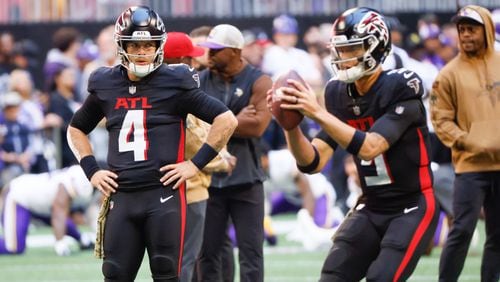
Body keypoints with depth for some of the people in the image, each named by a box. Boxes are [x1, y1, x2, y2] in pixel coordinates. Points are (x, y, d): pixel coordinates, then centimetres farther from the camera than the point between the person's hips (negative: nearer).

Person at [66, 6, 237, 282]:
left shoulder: (174, 83, -3)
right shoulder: (106, 86, 9)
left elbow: (226, 120, -5)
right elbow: (76, 129, 26)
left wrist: (197, 163, -7)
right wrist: (91, 170, 12)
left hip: (164, 194, -4)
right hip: (121, 197, 4)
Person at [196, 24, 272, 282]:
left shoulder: (258, 83, -3)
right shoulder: (200, 81, 6)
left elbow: (257, 125, -17)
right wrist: (237, 121, -13)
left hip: (245, 179, -3)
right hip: (208, 178, 3)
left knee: (250, 253, -1)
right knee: (207, 253, 8)